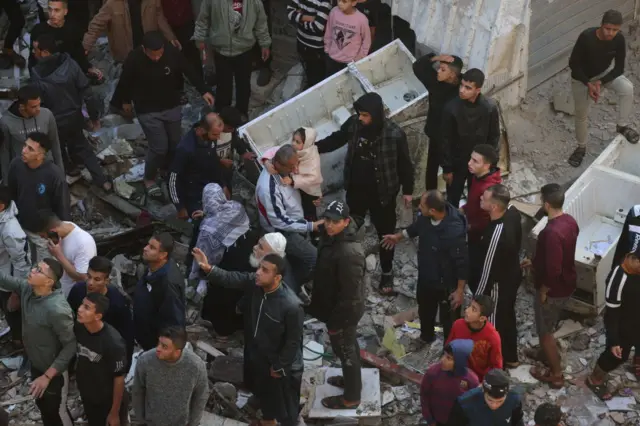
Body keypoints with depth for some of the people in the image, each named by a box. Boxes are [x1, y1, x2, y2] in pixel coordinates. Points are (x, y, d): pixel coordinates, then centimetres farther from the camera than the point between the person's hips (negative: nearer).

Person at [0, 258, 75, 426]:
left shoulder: (57, 309, -36)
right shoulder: (26, 288, -15)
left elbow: (71, 345, -30)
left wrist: (47, 376, -27)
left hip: (54, 371, -7)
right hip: (35, 365, 7)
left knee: (57, 411, 16)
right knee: (42, 405, 29)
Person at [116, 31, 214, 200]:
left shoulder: (172, 53, -19)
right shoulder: (134, 59, -25)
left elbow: (189, 71, -5)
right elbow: (125, 82, -7)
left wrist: (203, 91, -11)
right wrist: (125, 101, 8)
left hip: (172, 106, 4)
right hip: (148, 110, -4)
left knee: (175, 143, 17)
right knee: (159, 147, -4)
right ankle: (149, 179, 22)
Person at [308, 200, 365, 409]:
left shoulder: (349, 253, -36)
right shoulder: (330, 236, -6)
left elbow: (350, 292, -29)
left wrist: (335, 321, -19)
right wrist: (317, 303, 18)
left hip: (344, 310, -9)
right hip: (334, 305, 9)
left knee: (345, 349, 11)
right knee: (349, 346, 28)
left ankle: (351, 397, 30)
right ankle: (352, 379, 50)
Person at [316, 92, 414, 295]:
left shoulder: (394, 134, -24)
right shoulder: (353, 123, -14)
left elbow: (404, 163, -11)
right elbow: (336, 139, 6)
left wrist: (408, 190, -2)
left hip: (382, 192, -4)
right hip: (356, 188, 4)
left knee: (385, 233, 13)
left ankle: (387, 273, 34)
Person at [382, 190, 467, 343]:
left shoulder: (454, 231, -39)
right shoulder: (426, 217, -18)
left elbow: (462, 262, -27)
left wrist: (460, 290, -19)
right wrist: (398, 236, 19)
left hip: (446, 284, -8)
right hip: (425, 276, 8)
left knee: (448, 318, 15)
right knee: (425, 309, 32)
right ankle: (426, 336, 60)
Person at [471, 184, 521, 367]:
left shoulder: (496, 235, -41)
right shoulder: (512, 212, -16)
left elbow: (488, 269, -29)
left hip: (499, 283, -8)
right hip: (512, 274, 9)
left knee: (495, 322, 17)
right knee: (507, 315, 29)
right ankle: (510, 357, 52)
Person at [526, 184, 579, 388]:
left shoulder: (552, 232, -35)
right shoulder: (570, 221, -5)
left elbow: (553, 270, -33)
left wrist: (543, 290, -16)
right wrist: (535, 261, 16)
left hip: (554, 289, -8)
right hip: (567, 283, 9)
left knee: (545, 330, 12)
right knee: (548, 325, 30)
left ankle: (556, 374, 26)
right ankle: (546, 353, 52)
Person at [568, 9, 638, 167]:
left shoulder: (619, 39, -23)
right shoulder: (586, 37, -33)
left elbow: (619, 68, -15)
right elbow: (573, 64, -23)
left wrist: (600, 82, -28)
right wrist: (589, 84, -29)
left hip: (605, 73, 2)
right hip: (582, 78, -2)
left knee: (627, 88, -26)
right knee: (581, 114, 6)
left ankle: (623, 125, -7)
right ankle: (581, 147, 31)